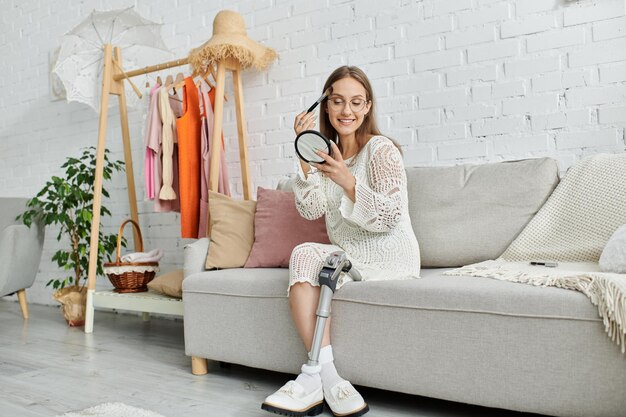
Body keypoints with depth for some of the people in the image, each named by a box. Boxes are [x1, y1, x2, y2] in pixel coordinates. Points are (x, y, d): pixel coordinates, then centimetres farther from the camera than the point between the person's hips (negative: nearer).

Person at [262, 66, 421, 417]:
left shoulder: (381, 150, -8)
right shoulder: (328, 153, 11)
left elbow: (391, 217, -16)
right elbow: (312, 211, -2)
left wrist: (347, 181, -30)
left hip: (390, 259, -5)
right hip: (349, 255, 6)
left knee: (305, 255, -23)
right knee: (305, 254, -24)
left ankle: (315, 376, -18)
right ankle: (327, 380, -27)